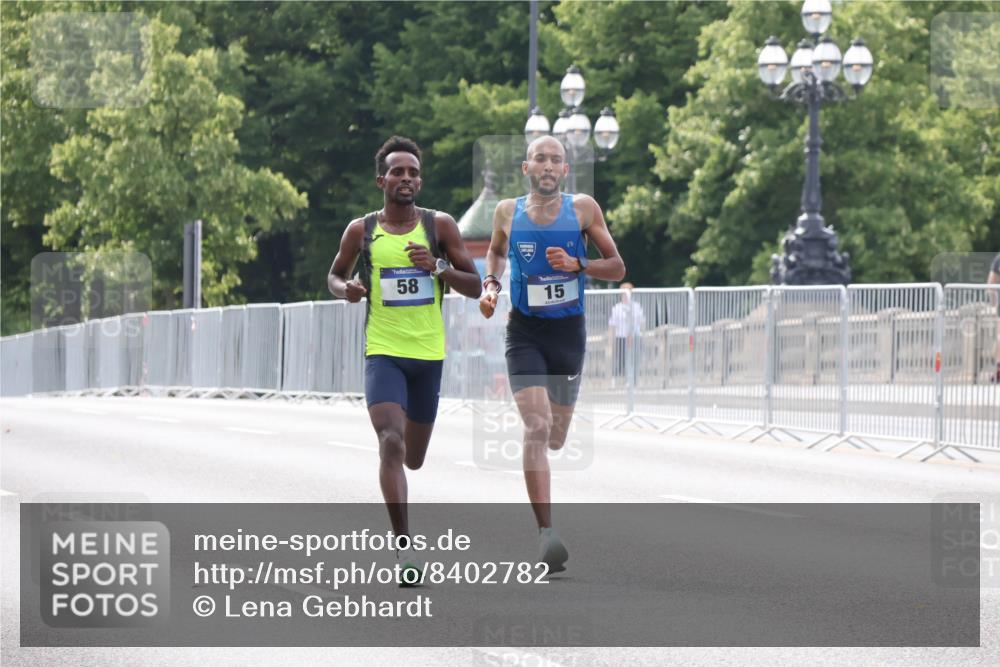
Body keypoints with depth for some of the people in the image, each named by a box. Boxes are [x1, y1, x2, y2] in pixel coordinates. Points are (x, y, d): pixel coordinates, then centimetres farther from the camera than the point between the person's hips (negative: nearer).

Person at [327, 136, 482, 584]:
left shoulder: (440, 225, 1)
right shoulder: (361, 231, 1)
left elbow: (475, 288, 2)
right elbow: (334, 276, 16)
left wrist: (439, 266, -16)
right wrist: (345, 289, -8)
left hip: (428, 354, 2)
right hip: (383, 352, -2)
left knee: (413, 459, 13)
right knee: (391, 442, -23)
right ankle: (404, 545, -23)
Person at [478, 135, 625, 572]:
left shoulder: (583, 208, -1)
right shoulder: (508, 212, 3)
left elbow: (617, 267, 2)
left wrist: (577, 265, -14)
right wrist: (490, 283, 5)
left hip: (568, 332, 1)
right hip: (524, 333, -1)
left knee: (555, 438, 10)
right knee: (536, 428, -19)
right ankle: (546, 535, -22)